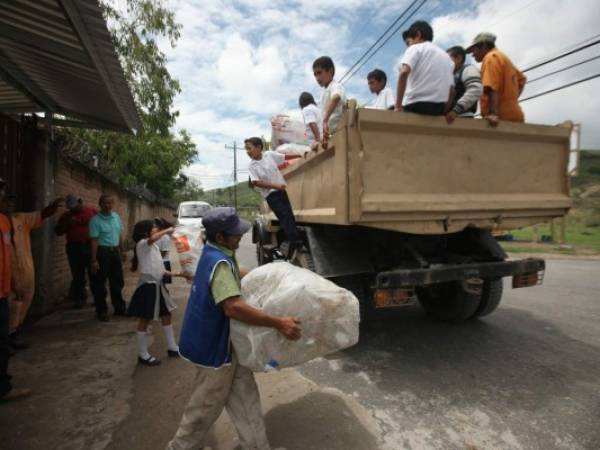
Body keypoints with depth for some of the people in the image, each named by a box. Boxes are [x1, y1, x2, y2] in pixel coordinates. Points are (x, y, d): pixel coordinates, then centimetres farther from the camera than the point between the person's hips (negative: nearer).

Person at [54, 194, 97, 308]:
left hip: (91, 246, -2)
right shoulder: (66, 216, 13)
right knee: (78, 276, 6)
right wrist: (67, 224, -4)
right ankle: (80, 299, 15)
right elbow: (58, 231, 11)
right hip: (74, 248, 3)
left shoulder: (93, 211, 6)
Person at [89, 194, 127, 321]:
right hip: (102, 252, -6)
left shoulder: (116, 216, 7)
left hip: (115, 251, 6)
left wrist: (121, 251, 16)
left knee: (117, 282, 13)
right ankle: (102, 311, 17)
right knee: (99, 284, 5)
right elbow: (94, 240, -14)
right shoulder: (96, 220, -11)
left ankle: (119, 308, 26)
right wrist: (94, 260, -18)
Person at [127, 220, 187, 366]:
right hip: (148, 286, -9)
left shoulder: (154, 247, 15)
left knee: (166, 316, 15)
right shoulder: (142, 244, -12)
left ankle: (172, 348, 28)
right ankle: (143, 355, 17)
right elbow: (152, 238, -39)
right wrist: (167, 231, -26)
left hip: (158, 285, 9)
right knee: (145, 321, 4)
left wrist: (176, 274, 10)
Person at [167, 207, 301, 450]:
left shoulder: (217, 252, 2)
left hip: (221, 340, 9)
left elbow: (235, 275, 22)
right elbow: (234, 307, -42)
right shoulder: (219, 263, -29)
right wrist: (278, 323, -41)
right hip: (213, 344, -9)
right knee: (206, 405, 12)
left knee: (244, 397, 17)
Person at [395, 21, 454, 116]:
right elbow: (451, 90, 20)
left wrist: (398, 106, -15)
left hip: (416, 105, -7)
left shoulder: (416, 48, 5)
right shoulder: (446, 56, 26)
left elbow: (404, 73, -15)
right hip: (438, 108, 7)